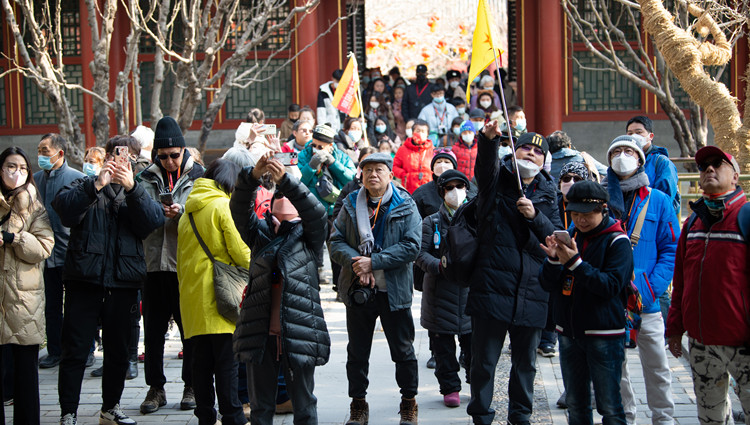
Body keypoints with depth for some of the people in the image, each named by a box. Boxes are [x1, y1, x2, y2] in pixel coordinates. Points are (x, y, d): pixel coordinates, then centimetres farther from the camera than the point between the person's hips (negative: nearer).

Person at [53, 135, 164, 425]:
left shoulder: (138, 192, 15)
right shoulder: (86, 187, 10)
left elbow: (154, 221, -5)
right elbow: (63, 207, -11)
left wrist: (131, 188, -17)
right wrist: (97, 186, -21)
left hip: (123, 283, 3)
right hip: (84, 281, -2)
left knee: (118, 350, 11)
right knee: (75, 351, -4)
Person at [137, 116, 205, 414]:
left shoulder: (198, 177, 3)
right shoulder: (147, 178, 9)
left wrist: (182, 212, -19)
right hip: (154, 263, 2)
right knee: (153, 328, 6)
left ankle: (192, 386, 16)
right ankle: (156, 387, 16)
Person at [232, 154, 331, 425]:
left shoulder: (308, 237, 7)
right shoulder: (261, 234, 13)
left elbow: (317, 212, -11)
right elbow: (239, 209, -2)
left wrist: (285, 179, -21)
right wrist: (253, 176, -19)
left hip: (298, 333, -2)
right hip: (260, 334, 2)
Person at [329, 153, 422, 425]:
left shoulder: (405, 206, -3)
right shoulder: (350, 205, 5)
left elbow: (411, 246, -12)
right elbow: (336, 242, 1)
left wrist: (373, 262, -18)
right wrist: (356, 263, -18)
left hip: (394, 290, -2)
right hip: (358, 290, 2)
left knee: (403, 351, 7)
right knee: (357, 351, 10)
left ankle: (409, 402, 22)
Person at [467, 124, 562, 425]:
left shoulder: (546, 194, 13)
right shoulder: (498, 179, 4)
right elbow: (486, 163, -20)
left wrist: (535, 215, -14)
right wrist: (489, 138, -40)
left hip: (531, 289, 3)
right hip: (493, 284, -3)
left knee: (525, 361, 13)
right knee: (484, 359, 0)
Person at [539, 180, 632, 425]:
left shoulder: (616, 241, -6)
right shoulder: (569, 237, 9)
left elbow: (611, 285, -19)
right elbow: (548, 284, 5)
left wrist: (575, 263, -24)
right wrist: (554, 259, -15)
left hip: (604, 335, -5)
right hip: (569, 333, 6)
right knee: (575, 405, 13)